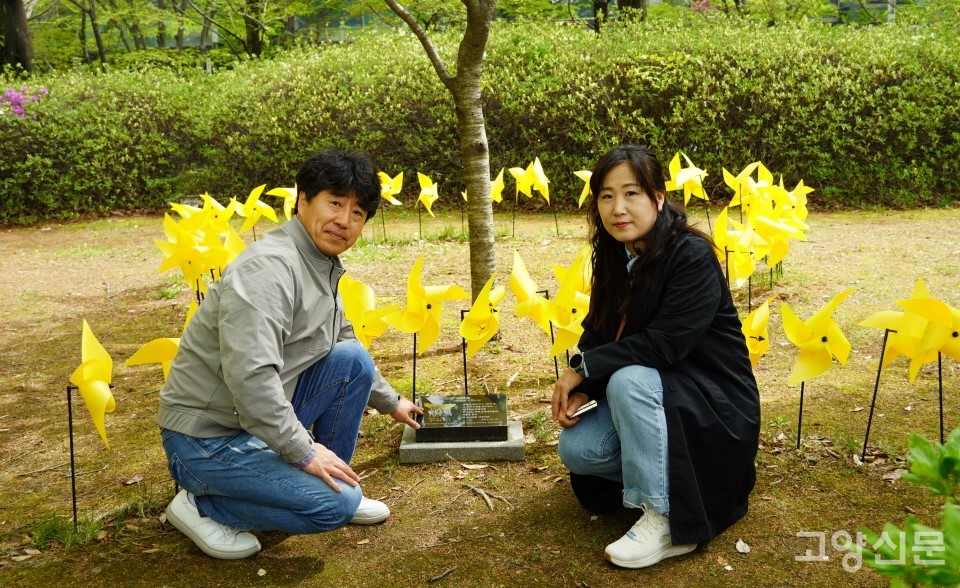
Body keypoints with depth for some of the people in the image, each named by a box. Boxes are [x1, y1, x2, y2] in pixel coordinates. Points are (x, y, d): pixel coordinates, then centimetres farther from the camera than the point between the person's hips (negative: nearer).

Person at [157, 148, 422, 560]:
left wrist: (390, 401, 30)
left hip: (261, 416, 9)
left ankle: (336, 487, 12)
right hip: (206, 436, -9)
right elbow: (249, 374, -34)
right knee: (335, 505, -17)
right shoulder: (269, 267, -24)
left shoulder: (324, 269, 7)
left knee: (353, 359, 0)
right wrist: (303, 451, -25)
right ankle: (200, 506, -1)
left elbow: (344, 344, 25)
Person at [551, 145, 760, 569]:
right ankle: (668, 471, 9)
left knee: (628, 380, -34)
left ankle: (666, 519, -22)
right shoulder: (614, 259, 2)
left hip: (714, 400, -7)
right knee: (575, 449, -14)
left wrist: (584, 369, -22)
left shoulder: (693, 256, -21)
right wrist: (580, 387, -17)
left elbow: (665, 343, -29)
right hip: (651, 395, 7)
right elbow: (597, 334, 3)